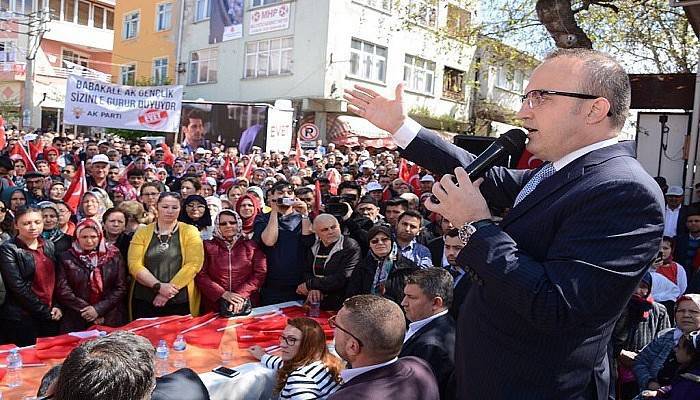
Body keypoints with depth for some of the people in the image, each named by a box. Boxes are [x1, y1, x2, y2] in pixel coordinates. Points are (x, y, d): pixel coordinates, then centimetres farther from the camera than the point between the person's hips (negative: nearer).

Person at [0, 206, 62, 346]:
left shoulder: (49, 245, 9)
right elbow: (18, 287, -14)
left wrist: (57, 307, -2)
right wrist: (45, 311, -13)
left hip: (52, 317, 5)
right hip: (22, 319, -5)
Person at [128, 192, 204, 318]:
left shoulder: (190, 232, 1)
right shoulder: (142, 232, 5)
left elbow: (193, 264, -9)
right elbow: (134, 265, -4)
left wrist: (169, 291, -16)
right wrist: (158, 286, -17)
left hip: (180, 302, -1)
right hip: (144, 302, 1)